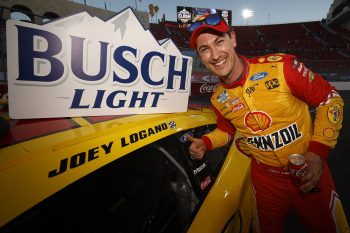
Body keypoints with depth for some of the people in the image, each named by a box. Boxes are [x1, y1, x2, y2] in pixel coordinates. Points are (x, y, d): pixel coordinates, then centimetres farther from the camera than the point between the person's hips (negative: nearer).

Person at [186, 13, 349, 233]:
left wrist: (318, 153, -18)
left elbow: (330, 99, -11)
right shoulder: (218, 99, -8)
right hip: (266, 179, 2)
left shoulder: (281, 66, -21)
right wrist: (205, 143, -9)